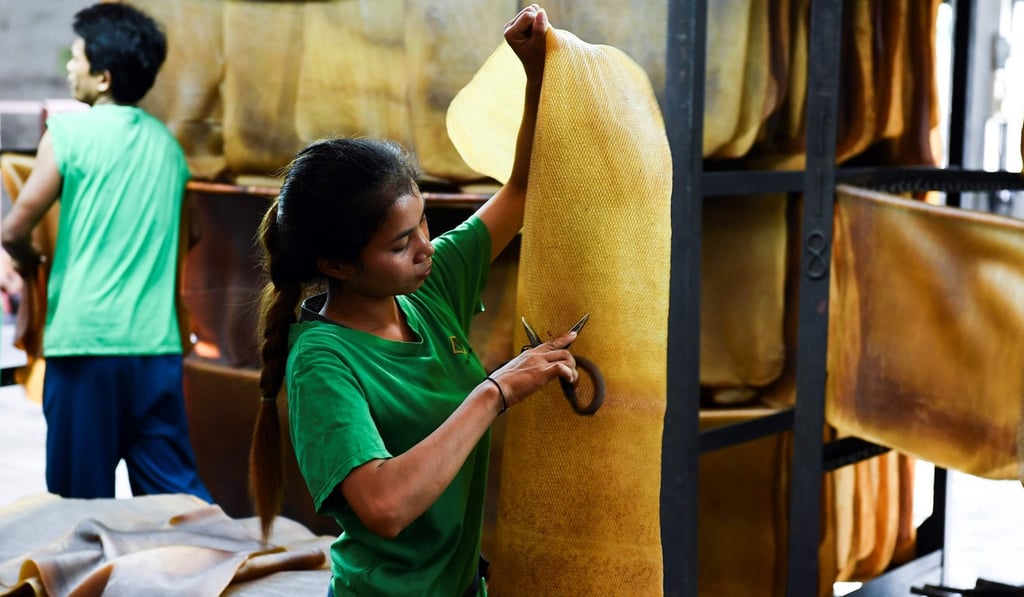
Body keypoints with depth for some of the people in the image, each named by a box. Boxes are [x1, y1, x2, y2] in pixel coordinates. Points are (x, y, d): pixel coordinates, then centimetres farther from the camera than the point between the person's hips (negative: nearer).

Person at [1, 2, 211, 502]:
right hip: (157, 343, 5)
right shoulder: (166, 143, 11)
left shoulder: (69, 132, -5)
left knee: (83, 499, 7)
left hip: (86, 339, -5)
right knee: (175, 488, 7)